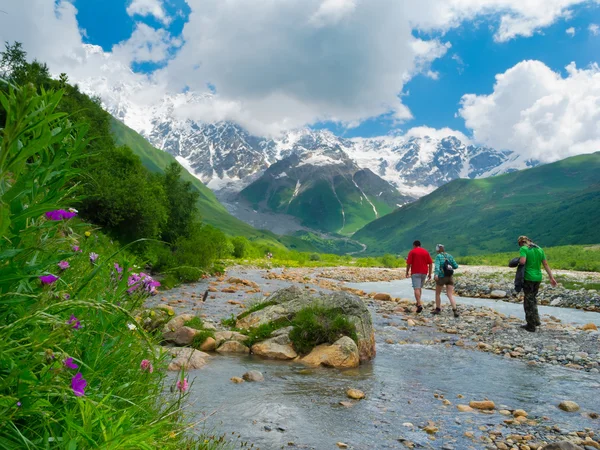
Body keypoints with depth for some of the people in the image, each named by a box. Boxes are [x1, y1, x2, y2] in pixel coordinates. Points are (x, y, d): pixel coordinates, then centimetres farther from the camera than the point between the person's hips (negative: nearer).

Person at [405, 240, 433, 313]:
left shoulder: (412, 252, -2)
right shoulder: (426, 252, 10)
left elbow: (409, 263, -7)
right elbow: (430, 263, 7)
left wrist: (407, 272, 3)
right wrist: (429, 273, 10)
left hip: (415, 272, -5)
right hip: (424, 273, 5)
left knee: (416, 289, -11)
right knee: (420, 287, 21)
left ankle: (419, 305, -23)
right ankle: (418, 302, 27)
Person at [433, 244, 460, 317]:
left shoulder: (438, 256, -6)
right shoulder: (449, 256, 8)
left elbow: (437, 265, -24)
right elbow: (456, 266, 10)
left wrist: (436, 274, -38)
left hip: (441, 277, -4)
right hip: (450, 277, 4)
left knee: (437, 293, 16)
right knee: (450, 295, 1)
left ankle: (438, 309, 25)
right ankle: (455, 310, -15)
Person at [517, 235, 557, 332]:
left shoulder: (523, 249, -9)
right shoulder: (539, 249, 10)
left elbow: (522, 261, -26)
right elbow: (545, 264, 9)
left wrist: (518, 260, -3)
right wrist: (551, 277, 9)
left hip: (528, 278, -6)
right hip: (538, 277, 6)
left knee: (529, 301, 2)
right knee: (533, 299, 22)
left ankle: (531, 325, 6)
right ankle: (536, 320, 24)